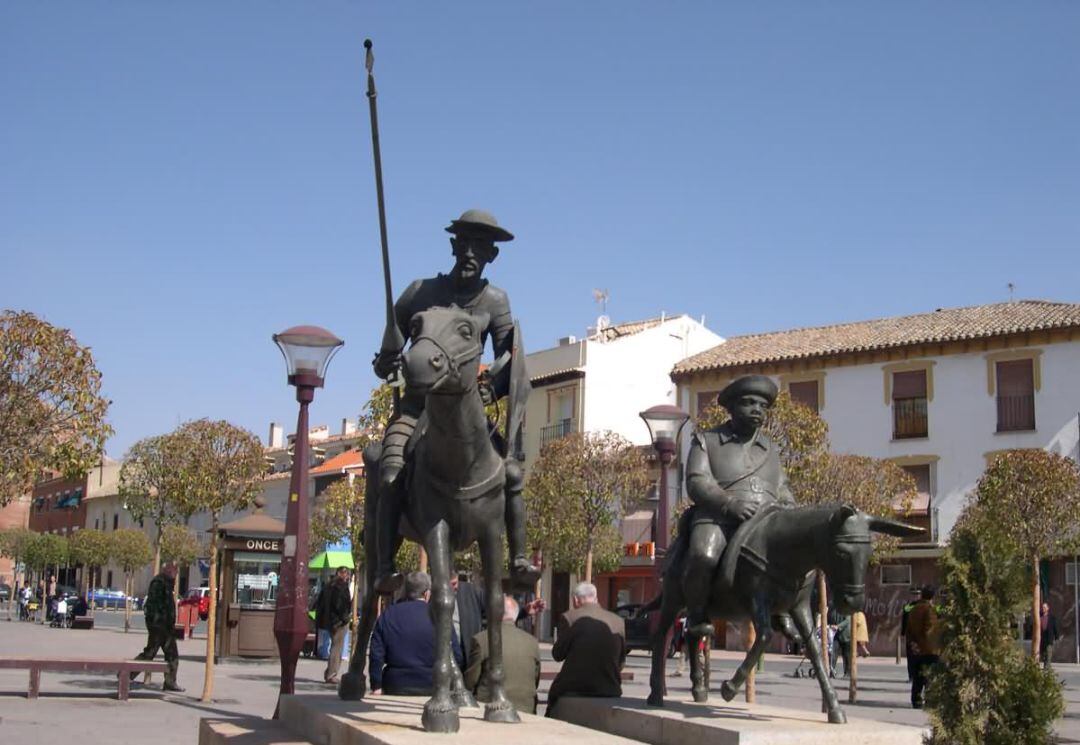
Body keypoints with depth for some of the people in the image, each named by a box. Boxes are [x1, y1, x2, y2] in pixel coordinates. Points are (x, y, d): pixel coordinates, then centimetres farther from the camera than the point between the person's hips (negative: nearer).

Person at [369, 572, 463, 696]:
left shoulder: (387, 615, 3)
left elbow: (376, 654, 0)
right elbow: (456, 656, -4)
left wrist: (376, 686, 3)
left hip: (395, 689, 2)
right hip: (430, 689, -2)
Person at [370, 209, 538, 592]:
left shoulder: (495, 302, 1)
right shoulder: (420, 293, 0)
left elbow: (511, 363, -3)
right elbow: (387, 356, 5)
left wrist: (492, 388, -25)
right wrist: (385, 366, -19)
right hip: (417, 406, -1)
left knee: (511, 473, -15)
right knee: (391, 478, -22)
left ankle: (518, 562, -7)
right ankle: (384, 569, -17)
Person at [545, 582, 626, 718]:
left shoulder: (569, 617, -7)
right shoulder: (619, 622, 3)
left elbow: (558, 654, -2)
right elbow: (620, 662, 10)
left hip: (574, 687, -4)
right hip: (609, 690, 4)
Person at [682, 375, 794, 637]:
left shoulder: (769, 448, 27)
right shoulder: (706, 441, 13)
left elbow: (783, 491, 29)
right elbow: (696, 483, -2)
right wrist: (730, 503, -19)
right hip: (717, 519, -5)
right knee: (704, 557, -34)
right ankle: (696, 614, -8)